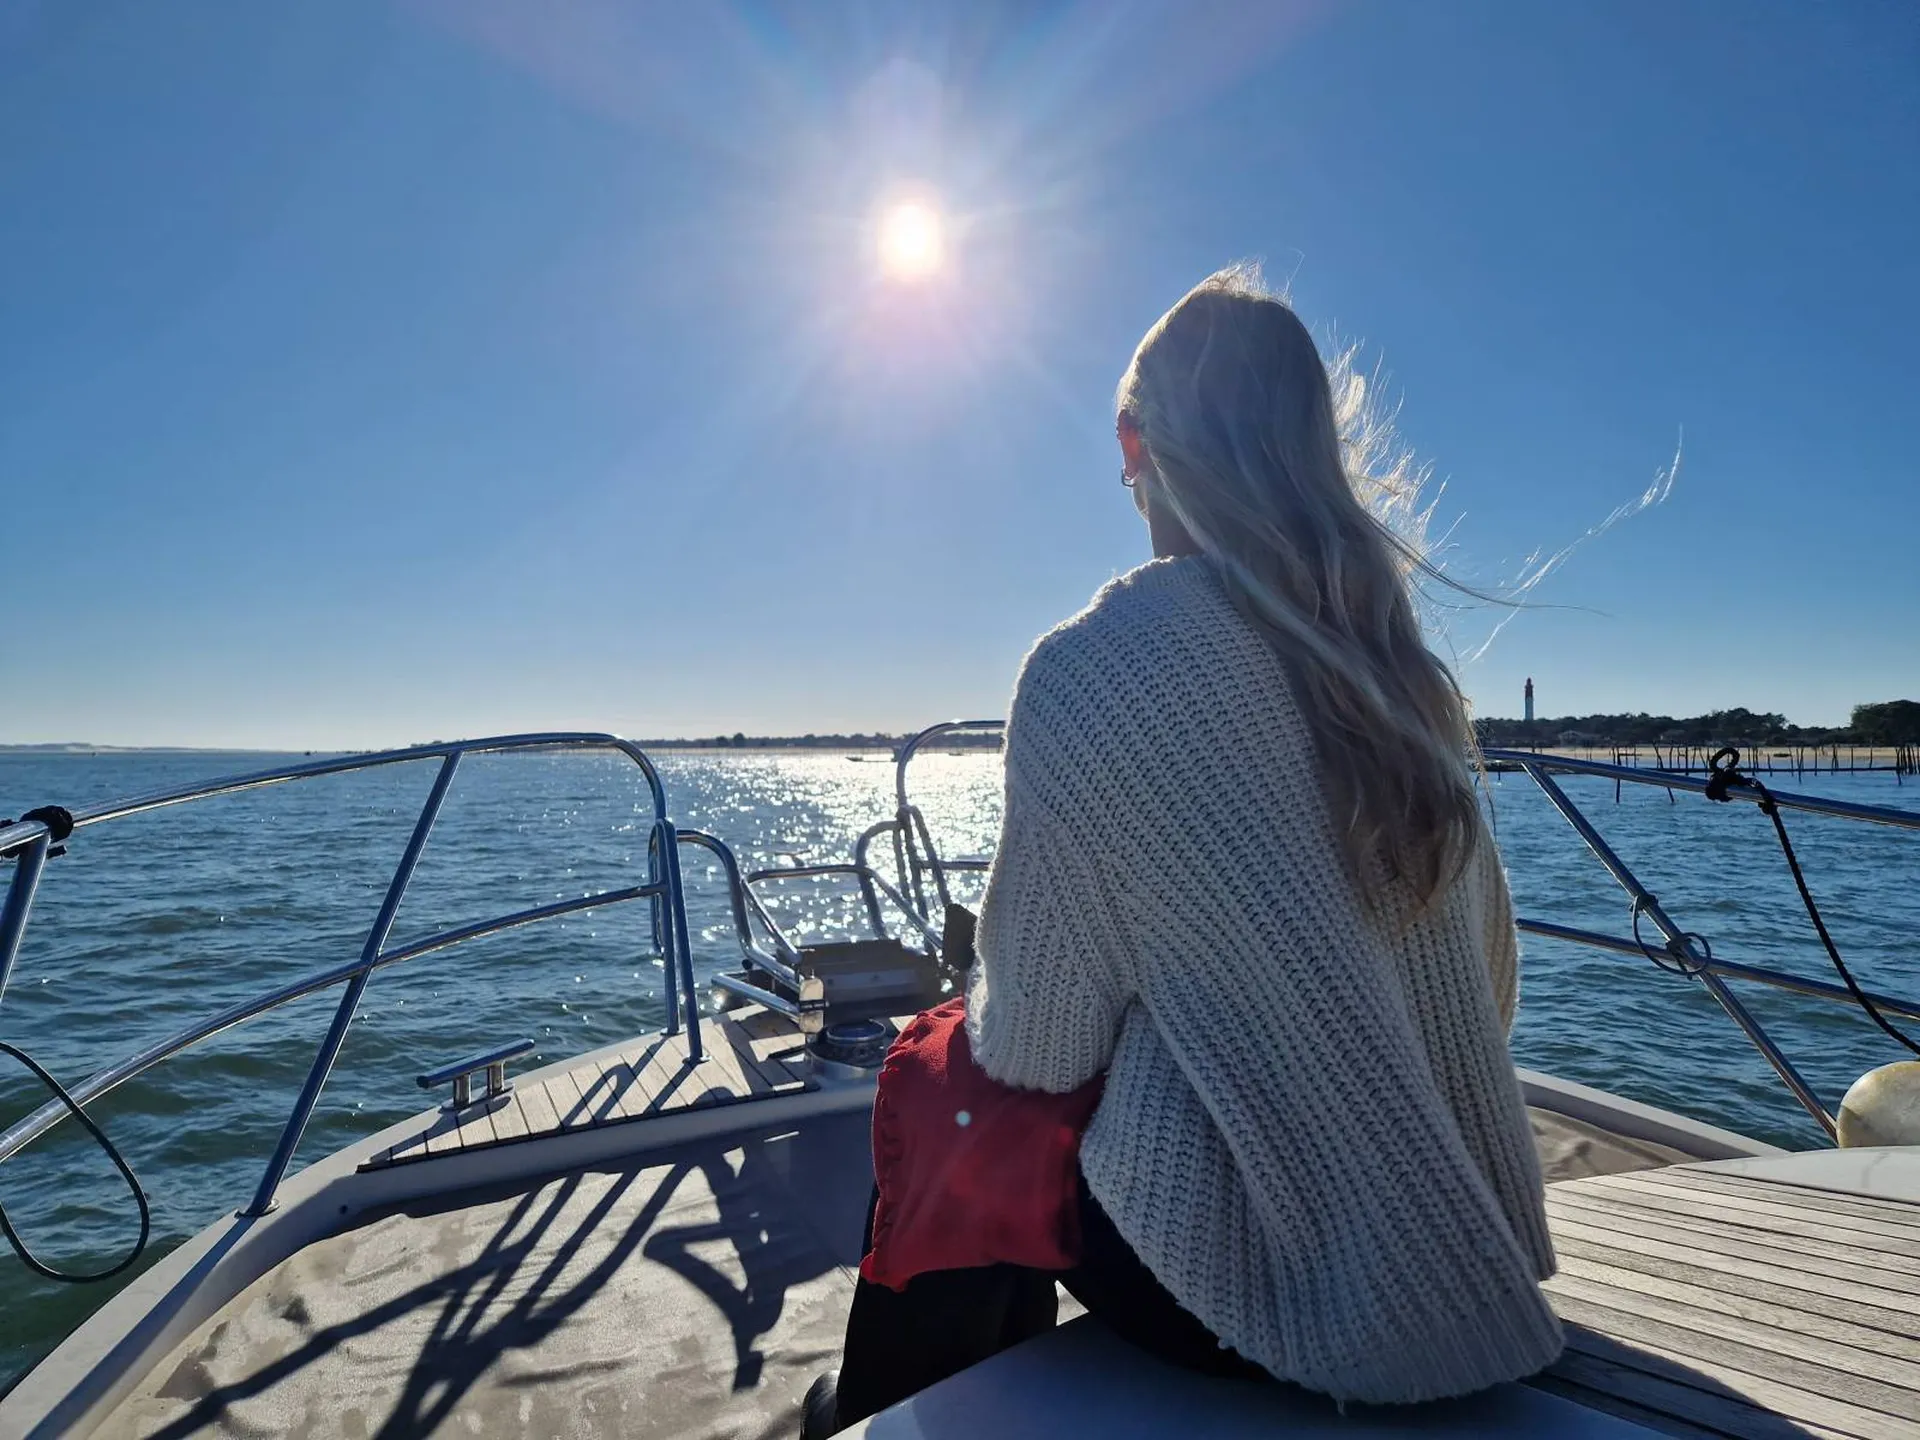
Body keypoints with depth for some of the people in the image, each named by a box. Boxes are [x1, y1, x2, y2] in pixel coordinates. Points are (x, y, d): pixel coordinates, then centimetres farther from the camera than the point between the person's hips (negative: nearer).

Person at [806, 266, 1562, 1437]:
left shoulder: (1095, 666, -19)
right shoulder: (1404, 660, 1)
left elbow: (1036, 1047, -14)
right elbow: (1486, 979, 8)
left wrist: (983, 1026, 9)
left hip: (1271, 1272, -6)